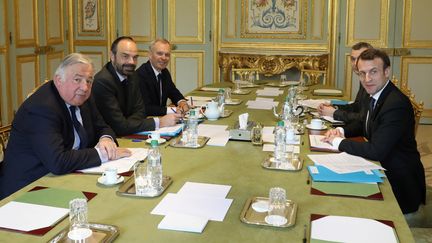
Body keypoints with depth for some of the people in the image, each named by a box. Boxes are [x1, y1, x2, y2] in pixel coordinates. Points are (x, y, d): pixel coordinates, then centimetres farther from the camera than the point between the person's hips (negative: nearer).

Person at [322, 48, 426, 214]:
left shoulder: (397, 104, -27)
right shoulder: (376, 95, 2)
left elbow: (376, 151, -29)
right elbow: (365, 124, 19)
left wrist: (338, 142, -18)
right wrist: (341, 131, -1)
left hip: (399, 183, -8)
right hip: (382, 169, 8)